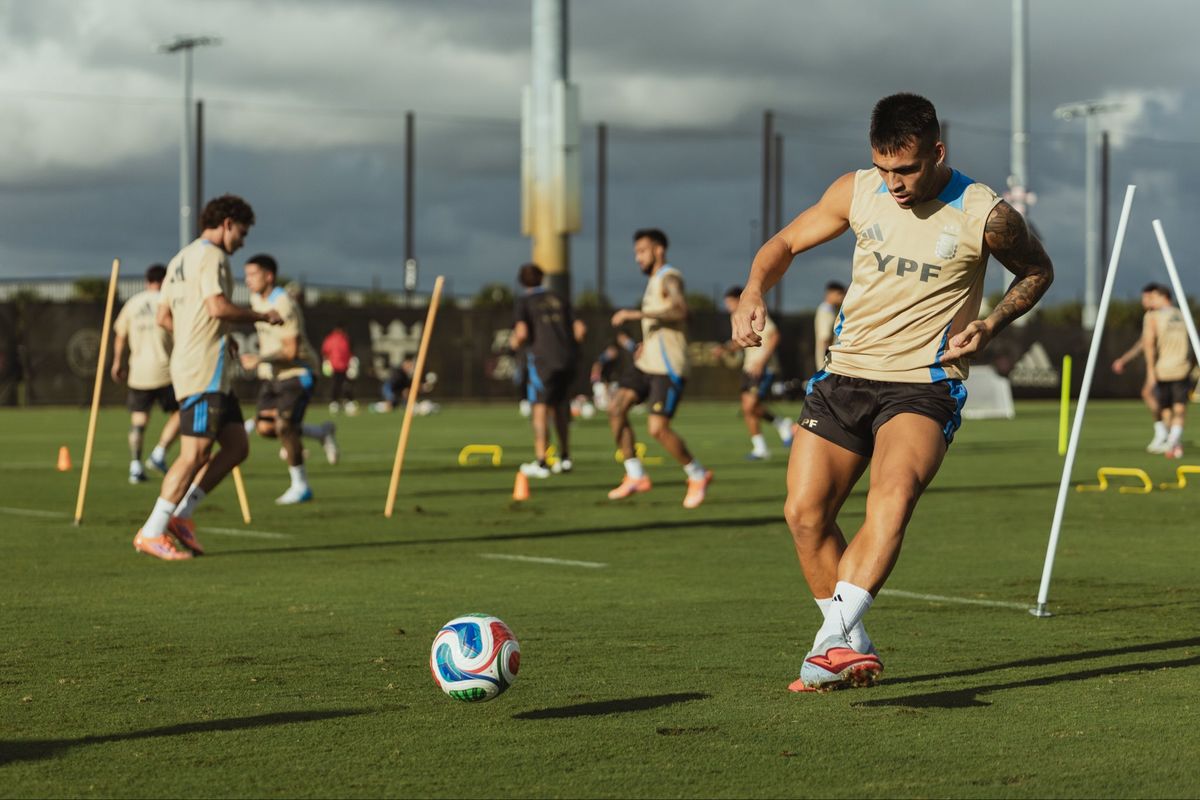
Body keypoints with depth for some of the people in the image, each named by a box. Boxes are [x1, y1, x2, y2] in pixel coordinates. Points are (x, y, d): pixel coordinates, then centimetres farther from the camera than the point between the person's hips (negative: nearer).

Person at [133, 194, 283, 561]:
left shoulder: (181, 259, 21)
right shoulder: (211, 255, -8)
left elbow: (164, 317, 21)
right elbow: (217, 307, -22)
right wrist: (262, 316, -8)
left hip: (210, 373, 10)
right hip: (203, 370, -10)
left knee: (237, 446, 9)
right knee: (195, 454, -11)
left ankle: (180, 515, 7)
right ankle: (151, 534, -10)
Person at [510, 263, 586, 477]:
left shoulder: (524, 301, 4)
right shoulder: (559, 300, 17)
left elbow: (521, 333, -11)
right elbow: (580, 329, 10)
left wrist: (515, 343, 10)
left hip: (542, 358, -5)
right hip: (567, 359, 5)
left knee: (540, 408, -4)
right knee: (560, 408, 19)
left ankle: (540, 462, -11)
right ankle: (564, 458, 23)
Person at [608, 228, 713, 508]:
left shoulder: (669, 278, -10)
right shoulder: (654, 281, 20)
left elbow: (680, 310, -30)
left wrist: (637, 314, -33)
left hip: (668, 368, -9)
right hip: (647, 362, 9)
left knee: (657, 428, -14)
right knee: (616, 409, -4)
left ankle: (698, 476, 5)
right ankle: (636, 476, 2)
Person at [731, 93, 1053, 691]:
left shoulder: (984, 216, -10)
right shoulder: (857, 192, -1)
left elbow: (1037, 271, 9)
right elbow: (785, 243, 13)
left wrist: (991, 325, -7)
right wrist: (753, 294, -8)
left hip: (924, 385, -4)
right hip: (845, 374, 5)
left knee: (894, 493, -31)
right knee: (804, 513, -2)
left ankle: (833, 638, -37)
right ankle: (850, 648, 16)